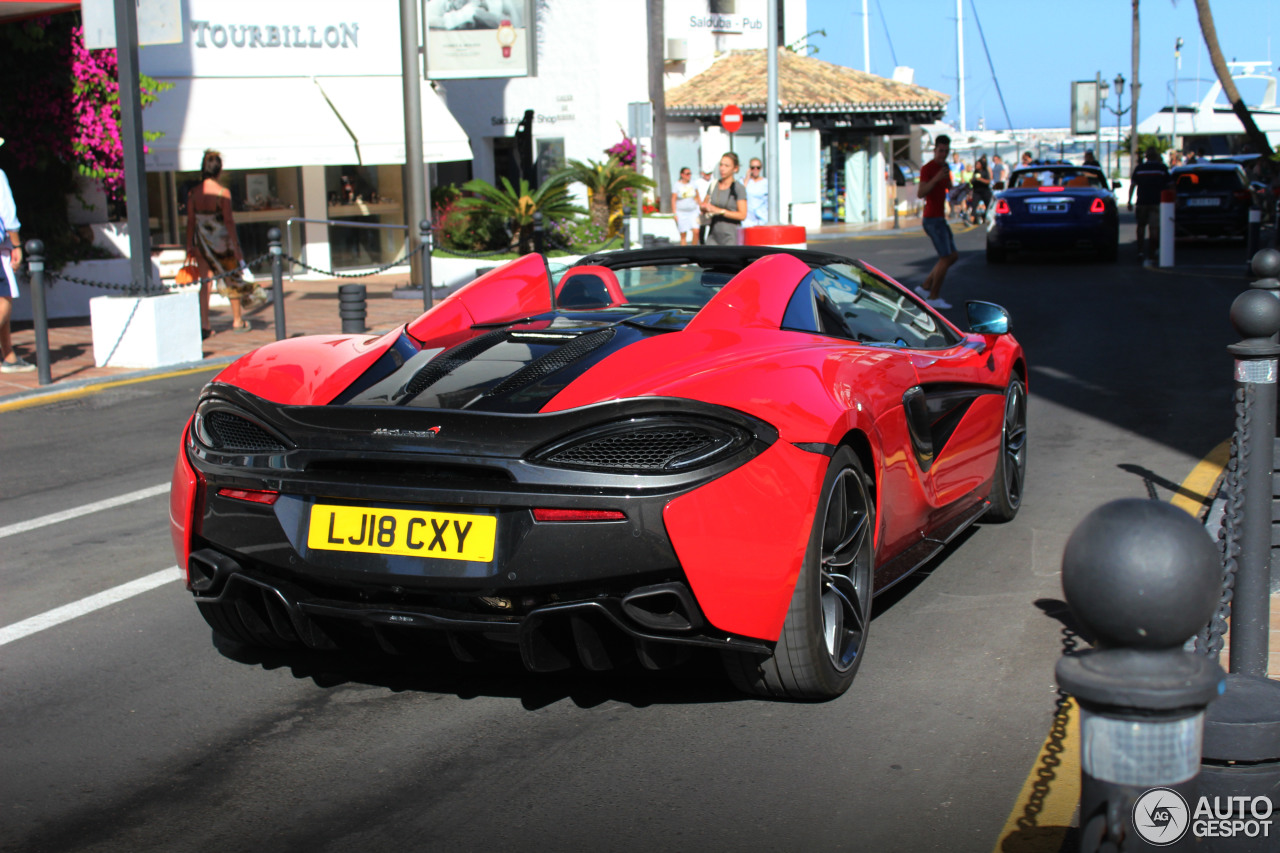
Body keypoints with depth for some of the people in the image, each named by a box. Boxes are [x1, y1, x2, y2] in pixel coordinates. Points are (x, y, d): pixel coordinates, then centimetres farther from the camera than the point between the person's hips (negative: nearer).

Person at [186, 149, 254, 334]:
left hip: (202, 241, 3)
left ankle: (204, 324, 4)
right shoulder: (223, 192, -14)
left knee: (205, 281, 9)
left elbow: (190, 221, 0)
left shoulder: (194, 193, -3)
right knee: (232, 278, 13)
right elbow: (229, 221, -13)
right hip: (222, 240, -3)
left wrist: (190, 245, 9)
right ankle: (237, 321, 22)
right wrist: (236, 247, -9)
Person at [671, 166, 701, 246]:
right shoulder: (677, 185, -5)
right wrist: (674, 214, -10)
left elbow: (698, 197, 17)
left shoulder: (693, 184, 7)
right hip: (681, 213, -3)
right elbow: (673, 200, -5)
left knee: (696, 231, -12)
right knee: (683, 235, -2)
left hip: (693, 212, 3)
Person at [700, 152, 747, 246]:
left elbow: (742, 215, -13)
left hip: (731, 237, -5)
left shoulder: (739, 188, -7)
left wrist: (720, 211, -18)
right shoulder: (714, 185, 10)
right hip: (714, 235, 5)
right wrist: (705, 208, -4)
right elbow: (703, 205, 21)